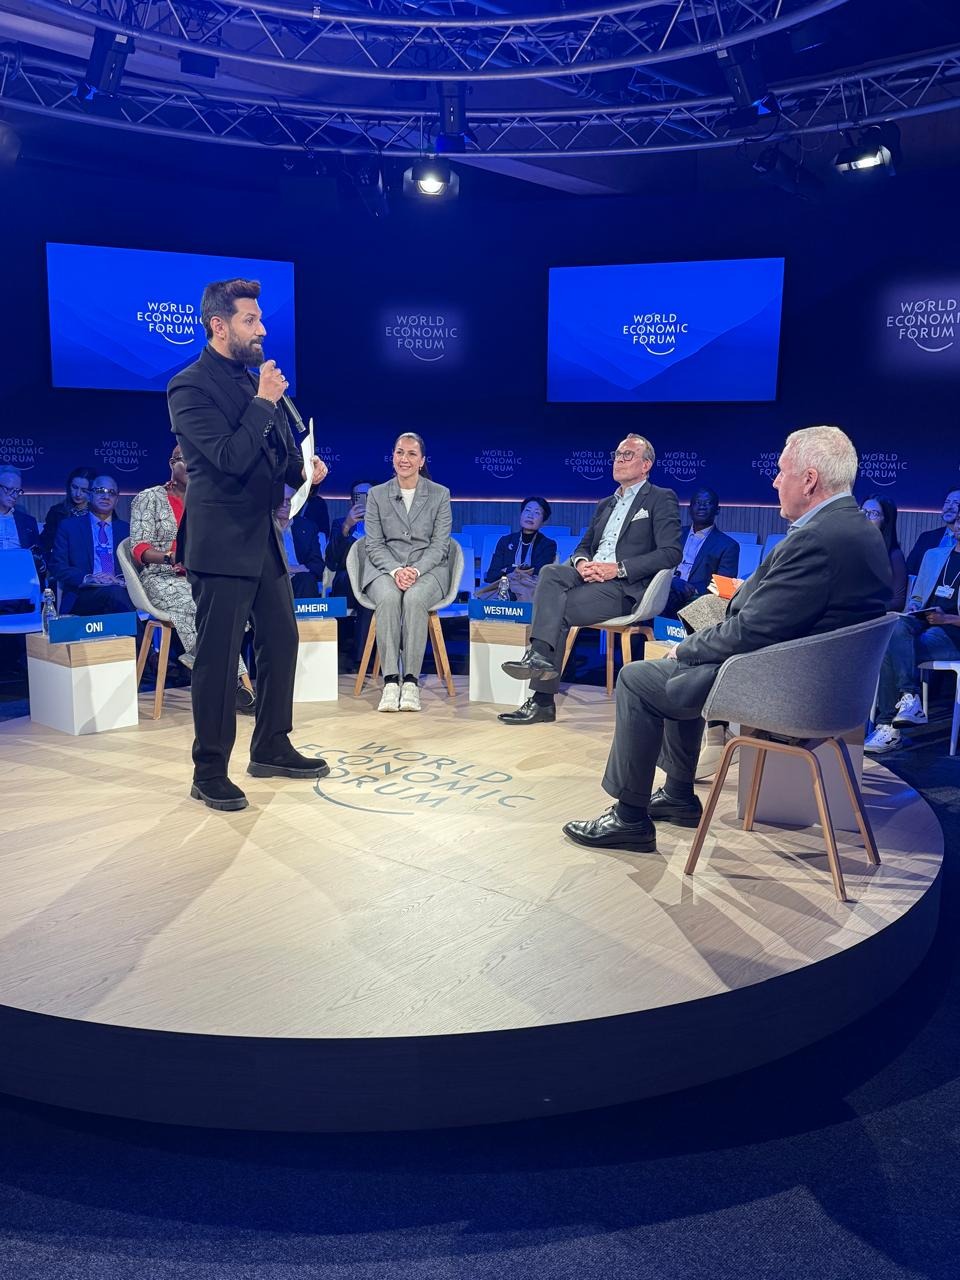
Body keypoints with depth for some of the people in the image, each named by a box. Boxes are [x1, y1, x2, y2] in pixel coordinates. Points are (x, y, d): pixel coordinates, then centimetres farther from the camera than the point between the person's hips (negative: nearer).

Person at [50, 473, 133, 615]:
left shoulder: (127, 529, 22)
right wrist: (87, 578, -13)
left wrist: (123, 581, -10)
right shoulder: (68, 526, 15)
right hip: (81, 596, -2)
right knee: (114, 592, -36)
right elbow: (57, 567, 5)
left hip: (120, 590, 2)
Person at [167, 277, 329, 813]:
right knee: (219, 657, -3)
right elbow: (230, 457, -23)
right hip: (223, 542, -8)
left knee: (281, 642, 13)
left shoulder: (254, 379, 14)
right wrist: (264, 401, -16)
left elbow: (279, 455, 19)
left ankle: (271, 748, 28)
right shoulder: (191, 386, -11)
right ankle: (210, 772, 9)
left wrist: (305, 469, -1)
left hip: (265, 537, 9)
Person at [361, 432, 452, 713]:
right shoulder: (376, 495, 11)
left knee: (414, 598, -35)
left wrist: (416, 570, -16)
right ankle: (390, 681, -36)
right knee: (389, 597, -34)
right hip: (385, 568, 1)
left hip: (428, 568, -1)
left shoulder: (440, 494, 9)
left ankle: (411, 681, -32)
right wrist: (395, 570, -15)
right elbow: (373, 544, 5)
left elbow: (440, 543, 1)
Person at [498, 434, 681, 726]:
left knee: (556, 612, -25)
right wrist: (581, 562, -3)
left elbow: (671, 553, -7)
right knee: (550, 572, -24)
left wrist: (618, 568, -16)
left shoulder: (661, 499, 5)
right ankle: (540, 656, -30)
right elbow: (584, 546, 24)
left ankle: (543, 700, -23)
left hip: (624, 587, -6)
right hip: (588, 576, 6)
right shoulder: (605, 505, 27)